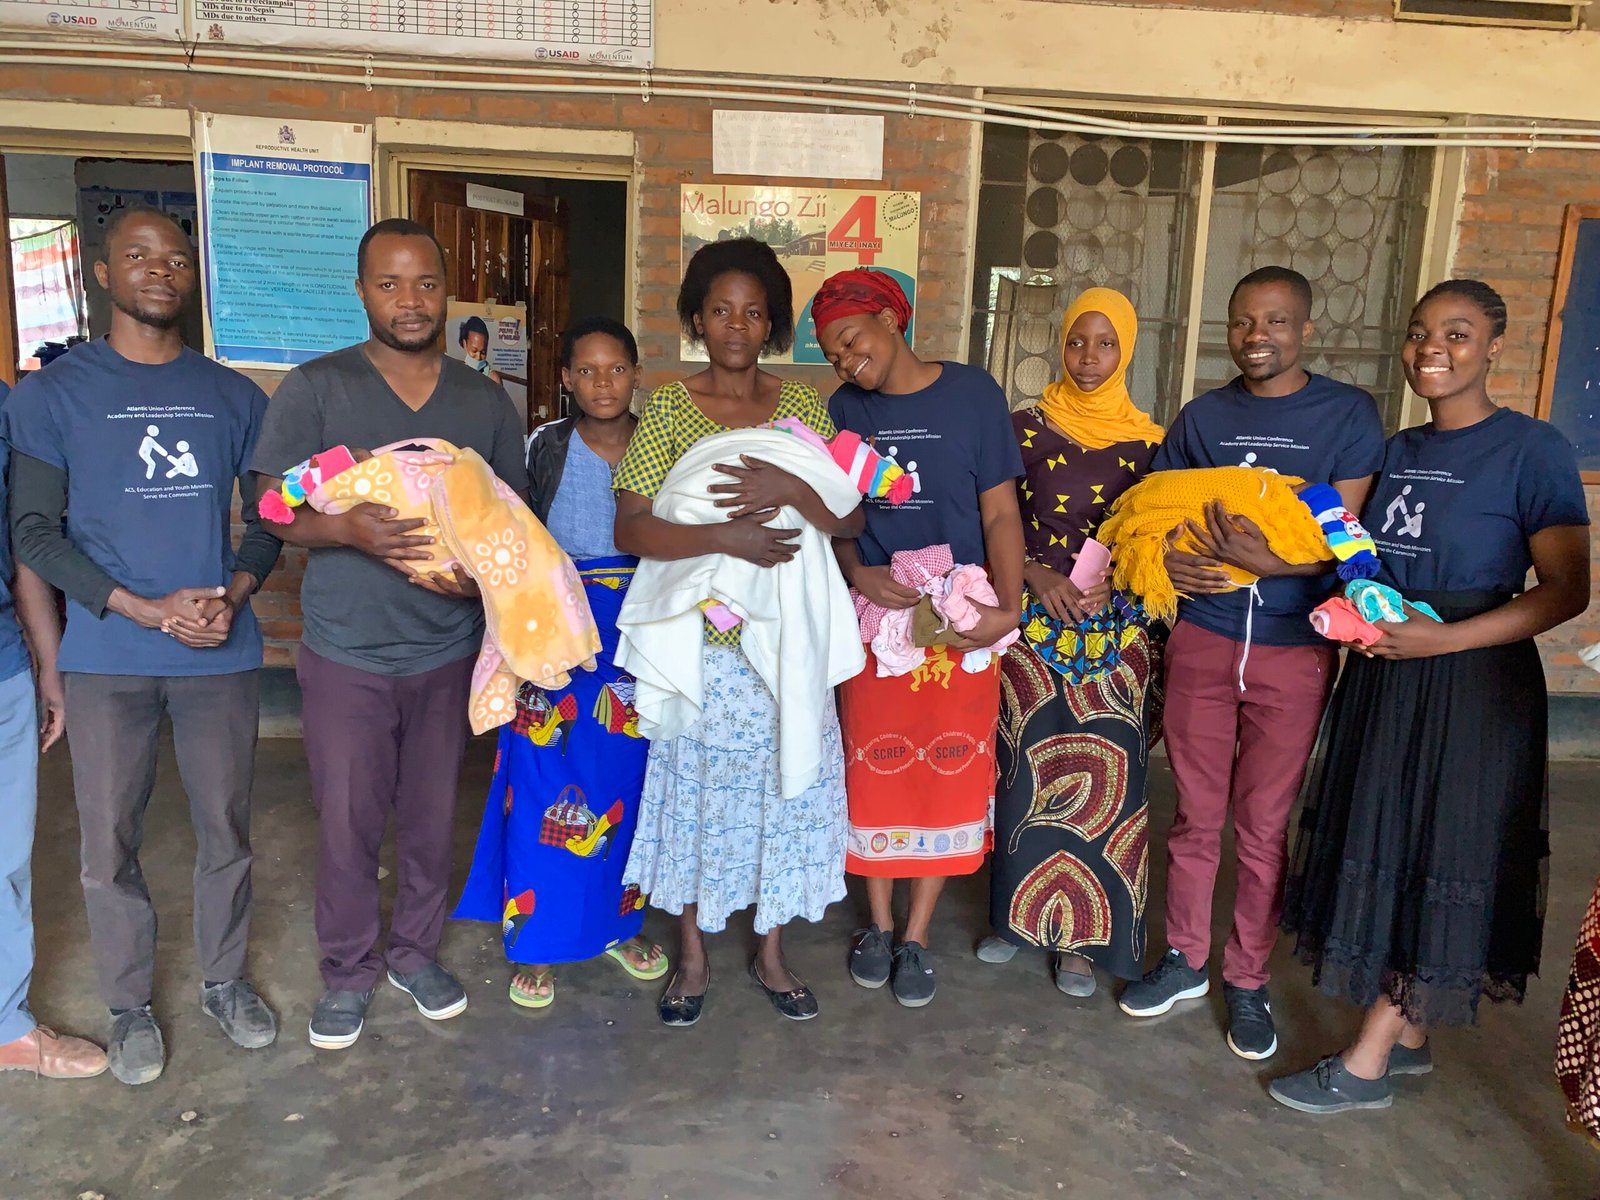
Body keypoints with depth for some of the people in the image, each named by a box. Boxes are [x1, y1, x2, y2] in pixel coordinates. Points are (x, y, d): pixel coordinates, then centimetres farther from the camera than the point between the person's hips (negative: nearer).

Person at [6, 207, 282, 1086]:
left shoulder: (235, 397, 7)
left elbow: (267, 517, 10)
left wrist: (235, 593, -10)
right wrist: (148, 610, -15)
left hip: (221, 653, 2)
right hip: (108, 658, -2)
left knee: (226, 830, 11)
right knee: (109, 845, 8)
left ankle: (223, 979, 32)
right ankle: (129, 1004, 28)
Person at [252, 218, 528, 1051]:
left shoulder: (485, 402, 5)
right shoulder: (315, 389, -4)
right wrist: (349, 527, -25)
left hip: (449, 647, 2)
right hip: (346, 652, -2)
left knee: (431, 816, 14)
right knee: (348, 822, 8)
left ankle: (416, 952, 35)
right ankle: (347, 971, 29)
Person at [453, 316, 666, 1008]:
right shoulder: (548, 447, 0)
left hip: (640, 629, 2)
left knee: (628, 777, 9)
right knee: (545, 781, 0)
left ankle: (620, 922, 28)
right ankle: (536, 939, 16)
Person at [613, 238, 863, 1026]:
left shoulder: (802, 407, 3)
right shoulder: (668, 409, -2)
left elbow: (851, 519, -5)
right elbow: (630, 528, -11)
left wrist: (788, 489, -23)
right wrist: (725, 537, -24)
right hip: (697, 640, -2)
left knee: (785, 786, 9)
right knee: (694, 789, 8)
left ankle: (771, 955, 29)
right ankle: (692, 957, 28)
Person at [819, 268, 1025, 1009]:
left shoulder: (973, 394, -4)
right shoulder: (845, 410, 3)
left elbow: (1000, 512, -4)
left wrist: (1008, 606, -17)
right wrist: (857, 573, -14)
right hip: (875, 615, 2)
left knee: (949, 778, 6)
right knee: (874, 773, 8)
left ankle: (917, 937, 22)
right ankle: (879, 924, 28)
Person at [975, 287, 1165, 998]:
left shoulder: (1147, 442, 4)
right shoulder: (1027, 428, 2)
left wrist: (1109, 579, -12)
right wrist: (1040, 577, -13)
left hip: (1113, 626, 0)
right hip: (1033, 618, 0)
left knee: (1101, 770, 1)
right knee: (1027, 765, 5)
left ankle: (1083, 933, 16)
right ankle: (1021, 911, 23)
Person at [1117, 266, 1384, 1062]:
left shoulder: (1347, 414, -2)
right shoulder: (1202, 417, 8)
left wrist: (1258, 559, -25)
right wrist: (1168, 562, -10)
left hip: (1294, 650, -2)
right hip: (1201, 641, 2)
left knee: (1264, 827, 7)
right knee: (1195, 816, 11)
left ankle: (1248, 980, 25)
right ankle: (1185, 960, 29)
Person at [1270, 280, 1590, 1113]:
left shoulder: (1532, 450, -10)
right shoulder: (1398, 450, 10)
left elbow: (1566, 590, -14)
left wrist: (1444, 638, -22)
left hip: (1471, 683, -7)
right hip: (1384, 676, 7)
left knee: (1437, 862, 2)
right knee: (1384, 849, 11)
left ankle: (1368, 1063, 11)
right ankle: (1410, 1036, 27)